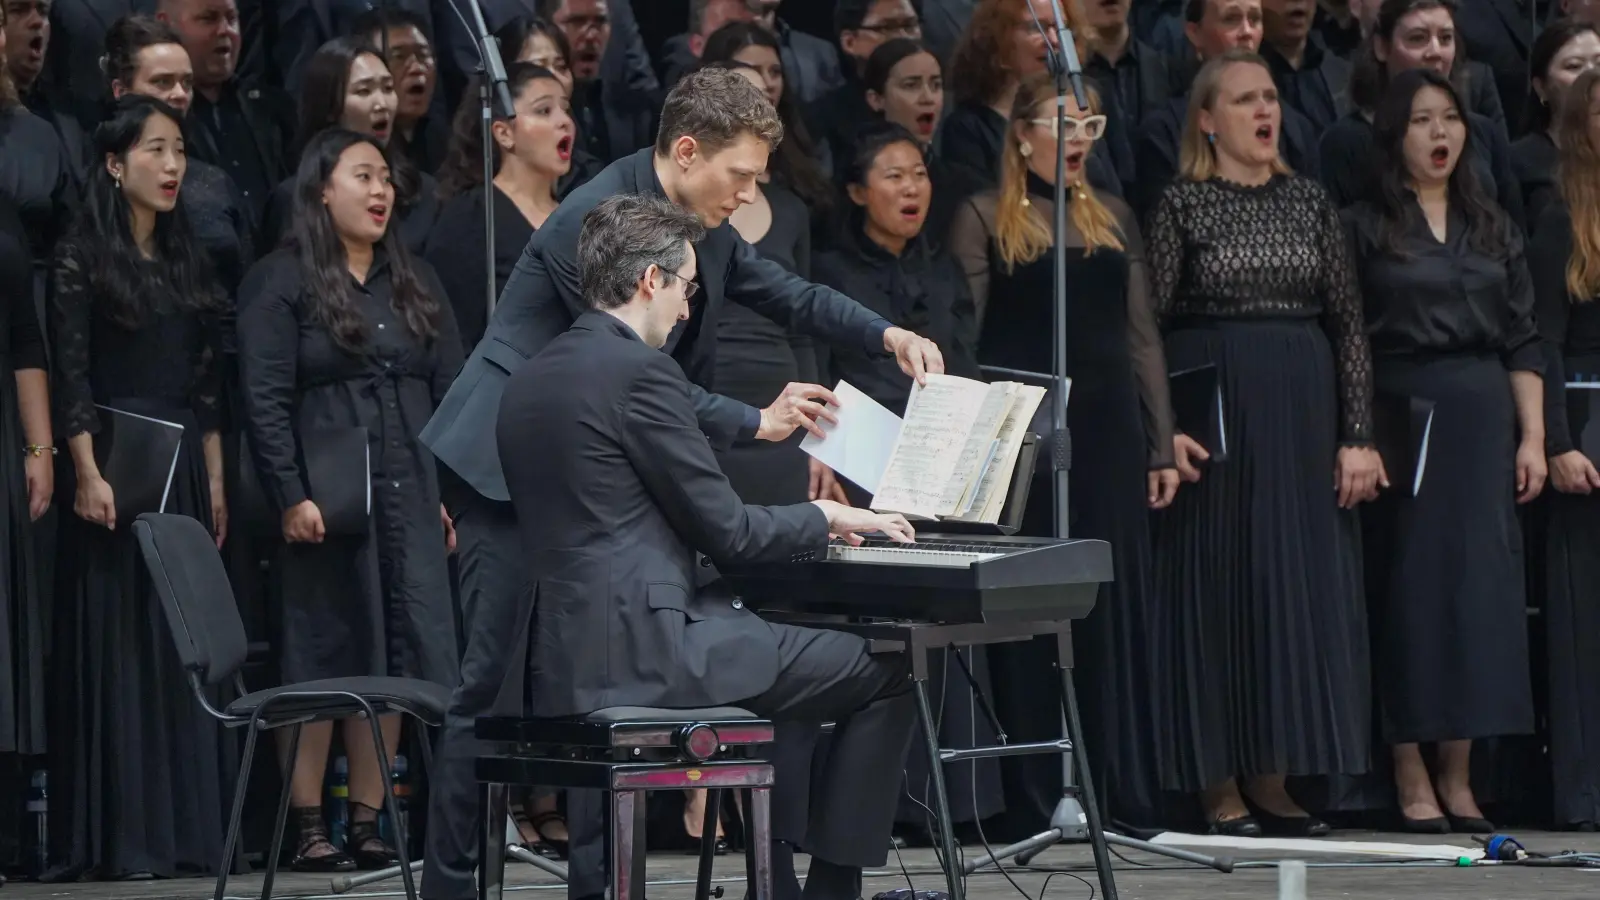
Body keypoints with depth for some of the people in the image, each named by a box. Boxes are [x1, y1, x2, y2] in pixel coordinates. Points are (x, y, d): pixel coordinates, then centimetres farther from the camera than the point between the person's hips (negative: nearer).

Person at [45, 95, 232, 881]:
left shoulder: (188, 261, 14)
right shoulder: (84, 257, -4)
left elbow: (207, 384, 14)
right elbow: (71, 374, -10)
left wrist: (215, 480, 10)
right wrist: (86, 475, -17)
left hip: (183, 466, 6)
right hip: (114, 461, -6)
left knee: (185, 640, 4)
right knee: (115, 640, -4)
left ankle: (184, 827, 7)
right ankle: (115, 836, -3)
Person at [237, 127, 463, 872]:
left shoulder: (416, 284, 16)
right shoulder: (280, 282, -1)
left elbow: (450, 390, 15)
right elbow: (264, 400, -8)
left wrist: (453, 493, 6)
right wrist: (291, 497, -16)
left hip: (409, 498, 5)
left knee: (397, 656, 1)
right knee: (324, 654, -3)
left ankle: (368, 820, 6)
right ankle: (307, 825, 1)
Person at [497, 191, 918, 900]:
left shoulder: (531, 381, 15)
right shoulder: (639, 371, -13)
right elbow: (725, 530, -10)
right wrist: (825, 517, 8)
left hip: (566, 659, 10)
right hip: (646, 651, -10)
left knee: (785, 655, 33)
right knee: (885, 677, 1)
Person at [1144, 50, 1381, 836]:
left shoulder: (1309, 202, 10)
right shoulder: (1182, 204, -1)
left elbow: (1348, 321, 8)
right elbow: (1147, 326, -4)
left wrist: (1357, 436, 1)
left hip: (1303, 411, 4)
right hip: (1215, 408, -4)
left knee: (1302, 585, 3)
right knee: (1217, 585, -1)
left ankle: (1272, 780, 12)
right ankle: (1219, 788, 4)